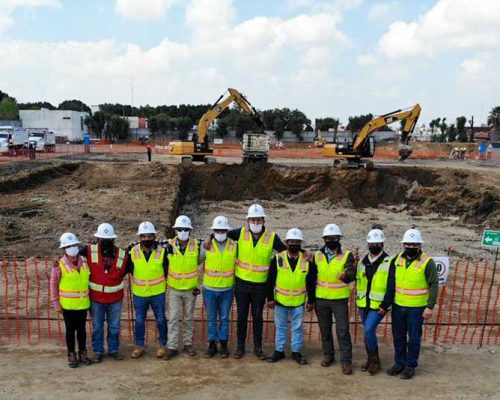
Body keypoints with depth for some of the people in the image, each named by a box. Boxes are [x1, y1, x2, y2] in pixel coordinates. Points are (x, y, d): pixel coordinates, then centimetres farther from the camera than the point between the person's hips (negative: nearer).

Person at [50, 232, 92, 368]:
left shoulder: (84, 262, -1)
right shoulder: (60, 265, -12)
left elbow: (89, 279, 9)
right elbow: (54, 285, -5)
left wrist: (91, 299, 8)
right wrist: (57, 305, -5)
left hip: (83, 303, 3)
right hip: (67, 305, -3)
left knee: (82, 329, 12)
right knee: (70, 330, 8)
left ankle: (82, 353, 26)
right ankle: (71, 355, 22)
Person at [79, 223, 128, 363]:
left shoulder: (122, 255, -9)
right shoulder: (89, 251, -11)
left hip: (115, 298, 1)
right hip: (96, 298, -1)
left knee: (114, 327, 14)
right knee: (97, 327, 12)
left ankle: (113, 350, 30)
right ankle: (97, 351, 27)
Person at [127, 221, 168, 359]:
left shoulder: (162, 251, -9)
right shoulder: (133, 251, -7)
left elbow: (167, 270, 3)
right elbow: (127, 269, 8)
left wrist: (167, 285, 5)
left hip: (158, 293, -1)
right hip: (139, 294, 1)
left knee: (161, 320, 11)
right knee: (139, 321, 13)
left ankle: (162, 345, 28)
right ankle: (139, 346, 29)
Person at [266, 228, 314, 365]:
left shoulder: (306, 260, -4)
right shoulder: (278, 259, -8)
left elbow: (310, 283, 2)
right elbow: (270, 280, -4)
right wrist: (270, 298, -6)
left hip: (298, 301, 1)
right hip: (280, 300, 0)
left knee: (297, 327, 10)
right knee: (280, 327, 12)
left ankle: (296, 352, 23)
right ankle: (279, 351, 24)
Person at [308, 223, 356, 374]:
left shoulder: (347, 255, -6)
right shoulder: (317, 256, 3)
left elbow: (351, 275, -19)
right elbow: (312, 279, 8)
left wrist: (346, 276, -44)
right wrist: (310, 300, 9)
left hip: (340, 299, -3)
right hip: (321, 299, 3)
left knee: (343, 330, -2)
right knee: (325, 329, 14)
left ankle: (346, 360, 8)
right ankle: (328, 355, 31)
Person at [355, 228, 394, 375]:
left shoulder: (389, 263, -8)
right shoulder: (362, 262, 9)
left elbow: (391, 287, -12)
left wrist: (385, 306, -17)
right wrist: (358, 300, 12)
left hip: (378, 305, -6)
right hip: (363, 304, 6)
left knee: (369, 330, -17)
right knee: (368, 331, 13)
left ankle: (375, 359, 1)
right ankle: (370, 359, 28)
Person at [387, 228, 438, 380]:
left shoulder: (427, 262, -11)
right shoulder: (398, 259, 4)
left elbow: (433, 285, -10)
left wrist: (430, 307, -15)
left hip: (416, 308, -5)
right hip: (398, 306, 5)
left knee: (414, 338, 5)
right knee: (398, 337, 14)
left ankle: (410, 365, 19)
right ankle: (399, 363, 28)